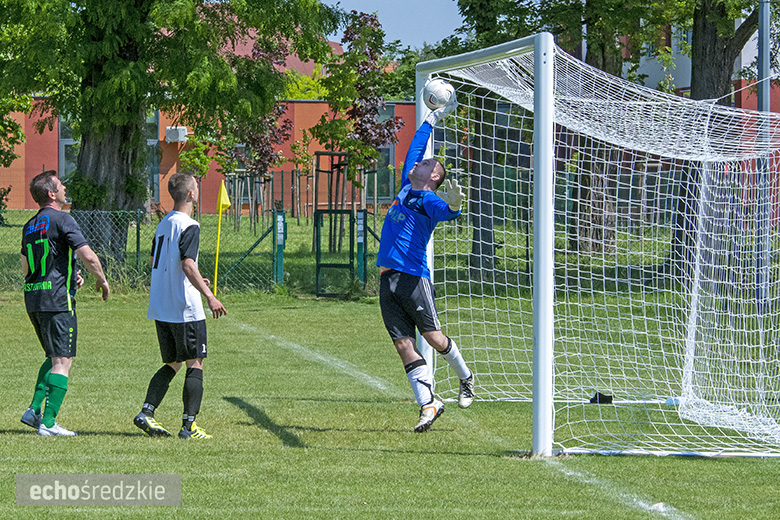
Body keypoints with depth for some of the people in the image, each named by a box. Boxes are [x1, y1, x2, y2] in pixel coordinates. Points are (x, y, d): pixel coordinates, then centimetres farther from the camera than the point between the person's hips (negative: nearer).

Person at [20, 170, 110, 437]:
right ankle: (48, 422, -10)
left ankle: (34, 410, 11)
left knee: (55, 358, 21)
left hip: (32, 298, 8)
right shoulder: (61, 220, -11)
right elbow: (88, 256, -17)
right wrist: (102, 280, 1)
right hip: (57, 299, -8)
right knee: (62, 362, -5)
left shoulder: (30, 226, 15)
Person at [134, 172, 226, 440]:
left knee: (172, 364, 16)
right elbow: (187, 264, -25)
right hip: (185, 310, -8)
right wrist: (209, 296, -29)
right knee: (195, 365, 0)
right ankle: (189, 425, -3)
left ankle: (146, 412, 4)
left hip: (160, 309, 8)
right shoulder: (188, 226, -13)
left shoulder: (163, 224, 13)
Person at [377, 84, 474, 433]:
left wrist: (453, 205, -48)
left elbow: (446, 211, -26)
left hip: (413, 277, -7)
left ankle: (466, 379, 20)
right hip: (388, 279, 7)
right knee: (403, 344, -2)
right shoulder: (406, 189, 18)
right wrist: (433, 119, 35)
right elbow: (415, 147, 29)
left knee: (433, 336, -4)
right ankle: (428, 404, -4)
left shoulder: (428, 201, -3)